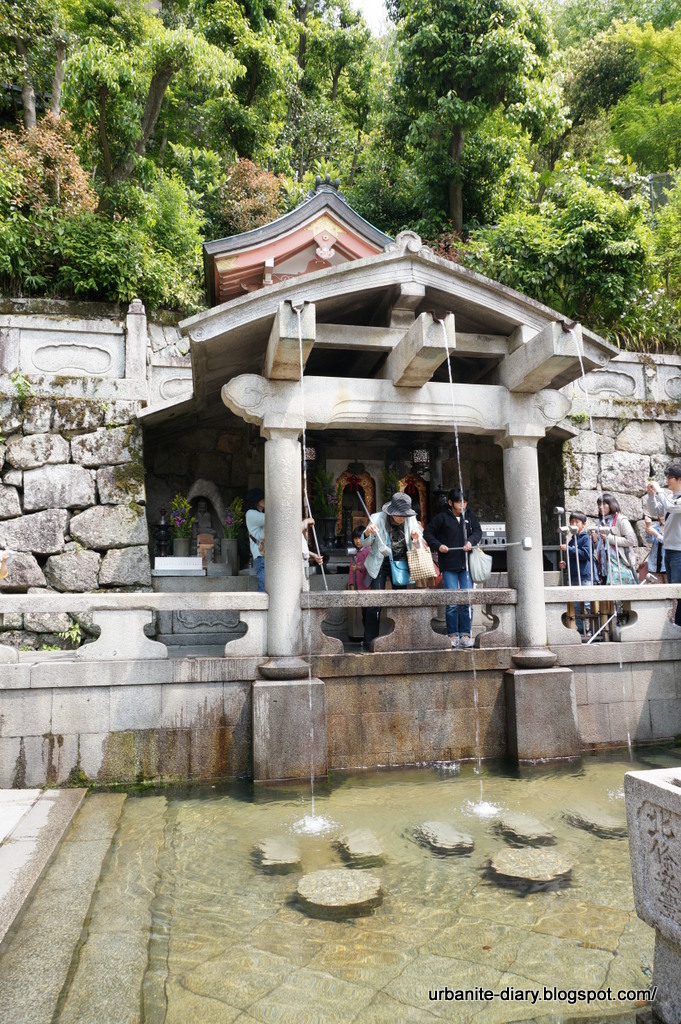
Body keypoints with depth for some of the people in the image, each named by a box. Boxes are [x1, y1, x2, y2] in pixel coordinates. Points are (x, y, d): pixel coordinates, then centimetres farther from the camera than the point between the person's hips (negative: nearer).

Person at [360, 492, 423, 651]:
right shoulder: (378, 518, -13)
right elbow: (365, 543, -6)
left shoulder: (411, 519, -5)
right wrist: (368, 532, -29)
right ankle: (369, 640, -3)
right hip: (380, 564, -3)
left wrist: (416, 536, -14)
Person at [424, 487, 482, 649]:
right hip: (449, 566, -3)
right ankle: (453, 635, 9)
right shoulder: (442, 517, -2)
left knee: (467, 601, 3)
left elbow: (478, 531, 7)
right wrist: (438, 545, -10)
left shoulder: (470, 516, 8)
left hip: (466, 564, 3)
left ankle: (465, 635, 11)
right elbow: (428, 533, 4)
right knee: (452, 602, -2)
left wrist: (471, 541, -13)